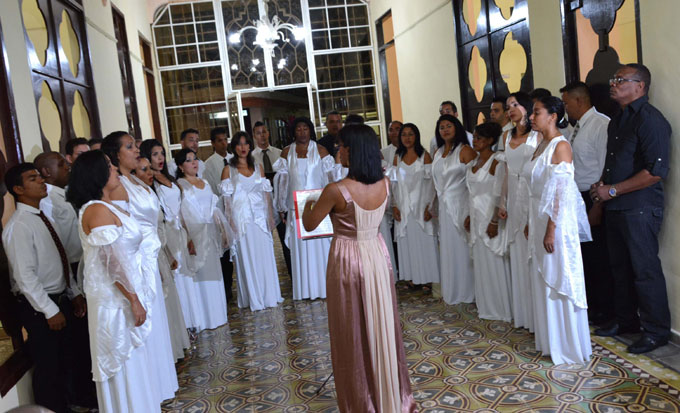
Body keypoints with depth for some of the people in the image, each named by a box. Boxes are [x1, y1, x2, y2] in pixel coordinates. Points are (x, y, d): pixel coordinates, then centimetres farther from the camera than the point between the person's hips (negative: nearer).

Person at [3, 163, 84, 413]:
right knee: (48, 367, 6)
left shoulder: (41, 218, 8)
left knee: (66, 360, 20)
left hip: (60, 299, 8)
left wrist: (74, 293, 12)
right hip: (39, 308, -8)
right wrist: (50, 311, -19)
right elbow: (25, 276, -22)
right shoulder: (19, 226, -19)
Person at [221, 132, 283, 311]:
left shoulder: (258, 167, 10)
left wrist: (270, 216, 5)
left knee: (265, 256, 6)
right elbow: (226, 198, -2)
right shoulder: (228, 169, 0)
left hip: (260, 217, 3)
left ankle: (269, 295, 19)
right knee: (246, 257, 2)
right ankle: (253, 299, 11)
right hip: (241, 218, -3)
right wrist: (230, 222, -8)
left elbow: (266, 193, 10)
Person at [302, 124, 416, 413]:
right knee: (383, 327, 19)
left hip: (349, 261, -5)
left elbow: (309, 225, -9)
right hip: (377, 255, 5)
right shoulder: (384, 184, -6)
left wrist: (309, 204, 13)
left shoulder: (336, 190, -23)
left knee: (354, 333, 11)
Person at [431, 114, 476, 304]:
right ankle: (450, 291, 22)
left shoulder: (465, 151, -9)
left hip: (461, 204, -7)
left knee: (463, 246, 0)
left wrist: (473, 209, -19)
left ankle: (467, 291, 13)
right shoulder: (438, 153, 13)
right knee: (447, 247, 11)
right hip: (444, 206, 7)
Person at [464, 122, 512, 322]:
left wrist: (495, 221, -20)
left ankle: (501, 308, 13)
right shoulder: (475, 162, 12)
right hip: (477, 218, 8)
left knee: (495, 261, 0)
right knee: (481, 262, 12)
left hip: (490, 217, -8)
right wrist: (470, 216, 16)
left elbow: (499, 194, -16)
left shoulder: (496, 161, -12)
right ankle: (487, 307, 23)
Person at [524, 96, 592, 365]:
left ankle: (569, 347, 14)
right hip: (539, 219, 9)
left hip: (557, 221, -9)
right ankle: (551, 340, 28)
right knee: (543, 280, 14)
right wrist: (531, 224, 14)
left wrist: (551, 230, -20)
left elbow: (561, 192, -18)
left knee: (560, 281, 1)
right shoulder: (540, 146, 12)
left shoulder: (561, 146, -13)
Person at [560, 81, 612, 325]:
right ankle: (589, 303, 29)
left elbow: (606, 168, -17)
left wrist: (598, 205, -18)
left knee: (599, 257, 0)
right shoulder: (576, 129, 15)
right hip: (576, 198, 9)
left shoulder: (601, 125, -13)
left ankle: (604, 311, 14)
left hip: (594, 200, -9)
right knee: (583, 254, 16)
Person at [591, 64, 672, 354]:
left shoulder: (650, 120, -13)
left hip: (640, 208, -9)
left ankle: (656, 331, 13)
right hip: (616, 207, 9)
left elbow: (656, 171, -21)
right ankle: (625, 320, 30)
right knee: (620, 266, 16)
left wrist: (612, 190, -17)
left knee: (645, 269, -1)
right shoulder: (618, 120, 15)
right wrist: (602, 185, 6)